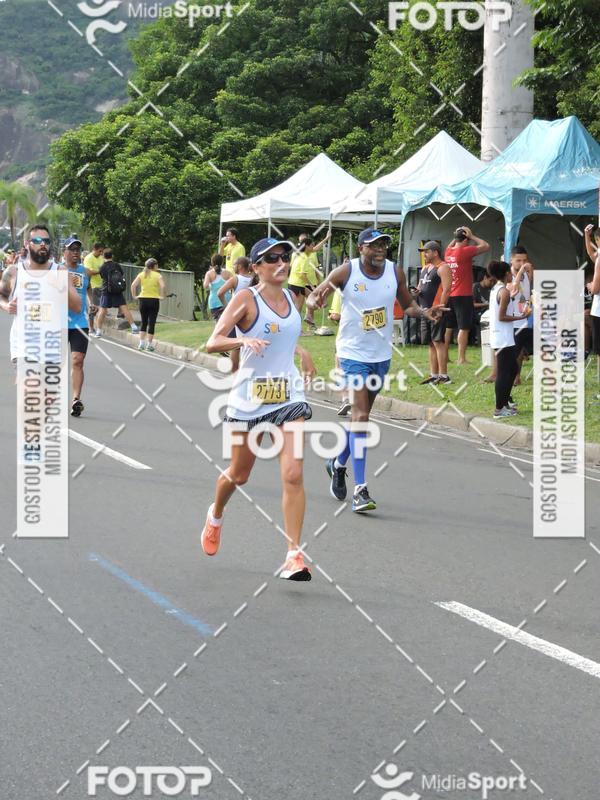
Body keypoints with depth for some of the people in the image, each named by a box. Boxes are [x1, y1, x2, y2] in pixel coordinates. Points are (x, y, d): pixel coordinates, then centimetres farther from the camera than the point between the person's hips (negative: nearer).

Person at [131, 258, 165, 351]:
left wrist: (134, 296, 0)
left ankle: (141, 343, 7)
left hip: (142, 300, 3)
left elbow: (133, 285, -6)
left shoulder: (141, 275, 5)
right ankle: (149, 345, 4)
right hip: (154, 300, -3)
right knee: (151, 323, 3)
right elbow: (162, 286, -18)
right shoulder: (158, 275, -2)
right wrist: (162, 296, -8)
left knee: (143, 322, 14)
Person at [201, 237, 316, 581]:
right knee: (239, 475, 14)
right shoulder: (246, 299, -9)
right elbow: (213, 343, -18)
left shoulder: (290, 297, 9)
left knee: (293, 475, -12)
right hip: (250, 398, -3)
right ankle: (216, 515, 47)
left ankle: (295, 554, -10)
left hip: (289, 397, 3)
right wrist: (242, 340, -34)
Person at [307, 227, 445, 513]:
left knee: (361, 414, 17)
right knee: (360, 415, -15)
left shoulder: (395, 272, 0)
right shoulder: (346, 272, -11)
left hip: (381, 355, 5)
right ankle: (360, 489, -17)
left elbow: (407, 304, 14)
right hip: (353, 352, -5)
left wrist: (426, 312, -6)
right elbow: (313, 296, -5)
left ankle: (338, 463, 43)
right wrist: (316, 301, -29)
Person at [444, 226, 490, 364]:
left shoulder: (448, 252, 6)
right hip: (463, 296, -7)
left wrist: (456, 237, 20)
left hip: (449, 295, 7)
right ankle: (461, 358, -7)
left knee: (448, 327, 12)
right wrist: (472, 236, -1)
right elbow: (486, 246, -7)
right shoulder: (464, 251, -13)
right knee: (463, 328, -4)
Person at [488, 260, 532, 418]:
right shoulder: (504, 292, -16)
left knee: (512, 369, 19)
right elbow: (501, 317, -19)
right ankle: (499, 408, -2)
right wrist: (521, 317, -15)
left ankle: (505, 402, 25)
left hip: (500, 337, 10)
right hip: (504, 339, -10)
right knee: (504, 372, -5)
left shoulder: (495, 290, 13)